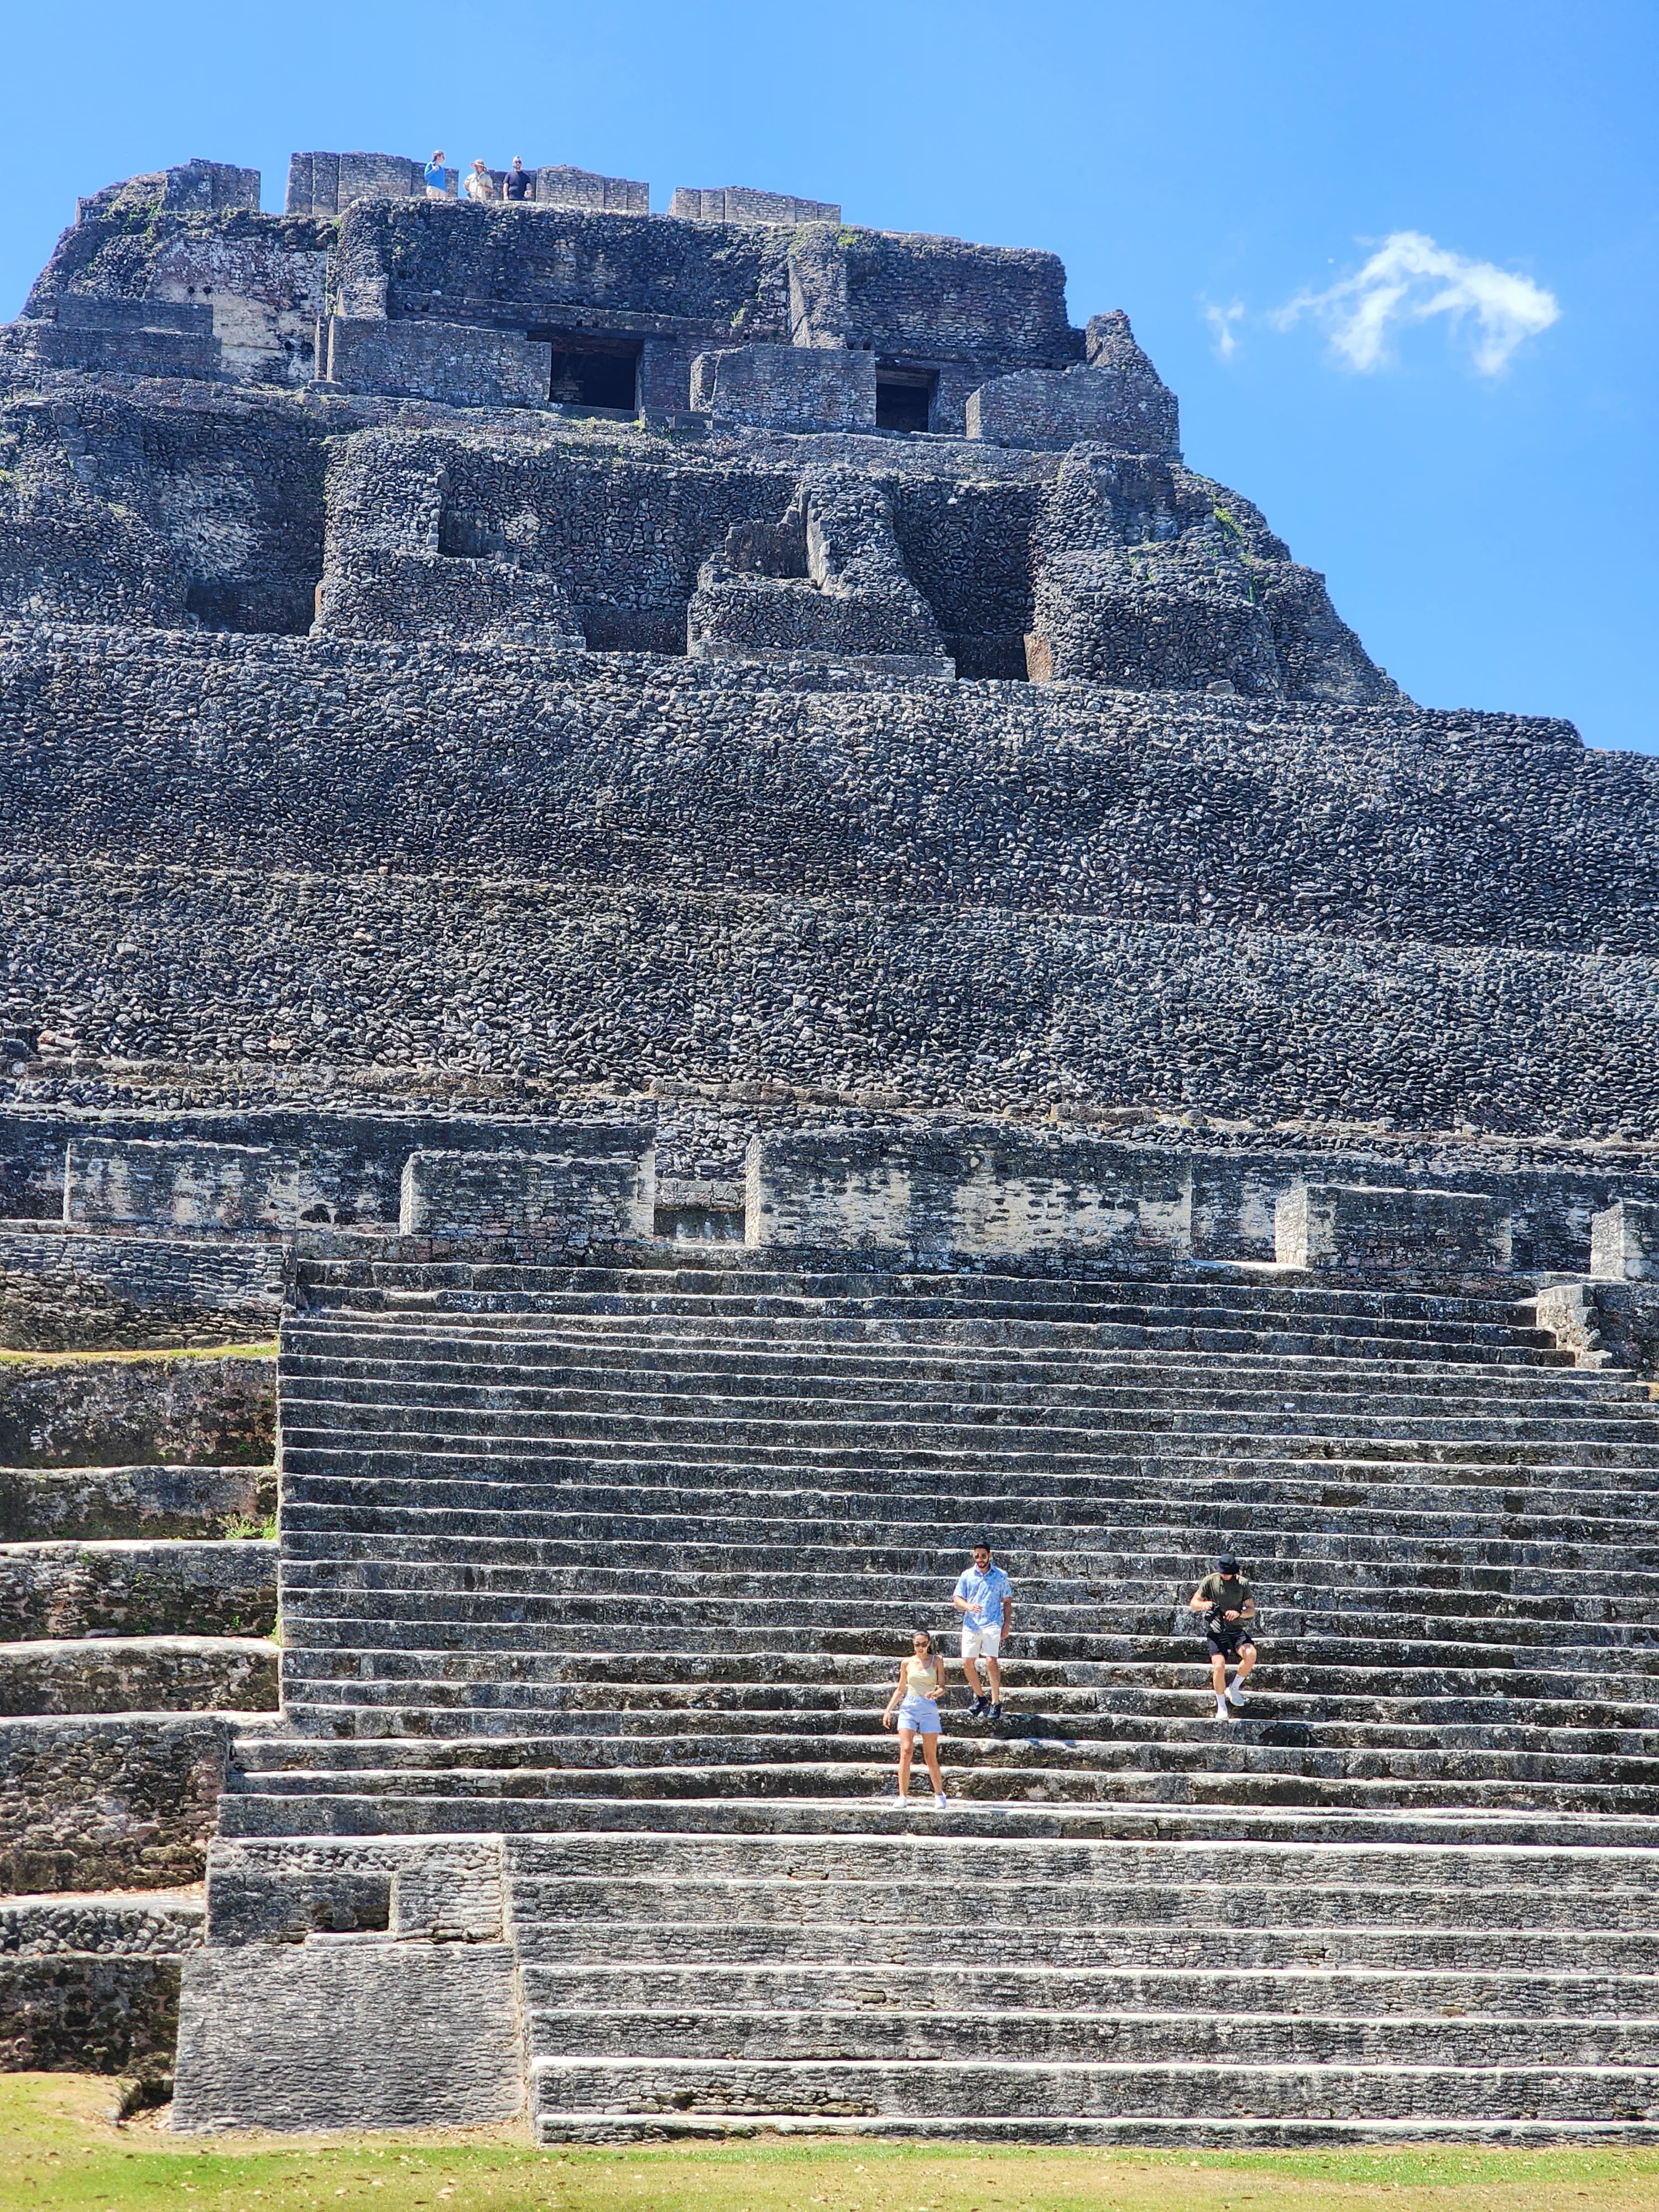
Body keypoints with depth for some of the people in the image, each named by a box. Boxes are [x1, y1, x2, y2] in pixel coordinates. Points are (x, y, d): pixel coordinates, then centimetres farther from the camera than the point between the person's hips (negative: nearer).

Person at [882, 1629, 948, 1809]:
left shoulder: (936, 1661, 6)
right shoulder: (907, 1663, 10)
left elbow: (942, 1687, 1)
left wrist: (936, 1693, -21)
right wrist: (888, 1710, 12)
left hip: (929, 1709, -1)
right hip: (908, 1708, 1)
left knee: (931, 1757, 1)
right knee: (906, 1751, -13)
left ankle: (939, 1794, 19)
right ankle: (902, 1796, -12)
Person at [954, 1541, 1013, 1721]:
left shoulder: (1000, 1576, 6)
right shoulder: (967, 1575, 9)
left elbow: (1007, 1602, 12)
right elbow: (957, 1599, 6)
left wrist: (1007, 1623, 3)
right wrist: (968, 1607, -14)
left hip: (992, 1625, -3)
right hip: (971, 1625, 3)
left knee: (991, 1661, -15)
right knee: (967, 1663, 0)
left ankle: (996, 1702, -8)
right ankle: (980, 1697, 20)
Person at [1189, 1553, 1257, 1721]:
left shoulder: (1242, 1583, 3)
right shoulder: (1210, 1581, 0)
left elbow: (1252, 1611, 2)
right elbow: (1193, 1604, 3)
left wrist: (1239, 1613, -20)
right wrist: (1204, 1605, -20)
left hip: (1238, 1630, 1)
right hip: (1217, 1631, -1)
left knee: (1250, 1655, -28)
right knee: (1219, 1667, -21)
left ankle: (1234, 1688, -3)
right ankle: (1221, 1706, 1)